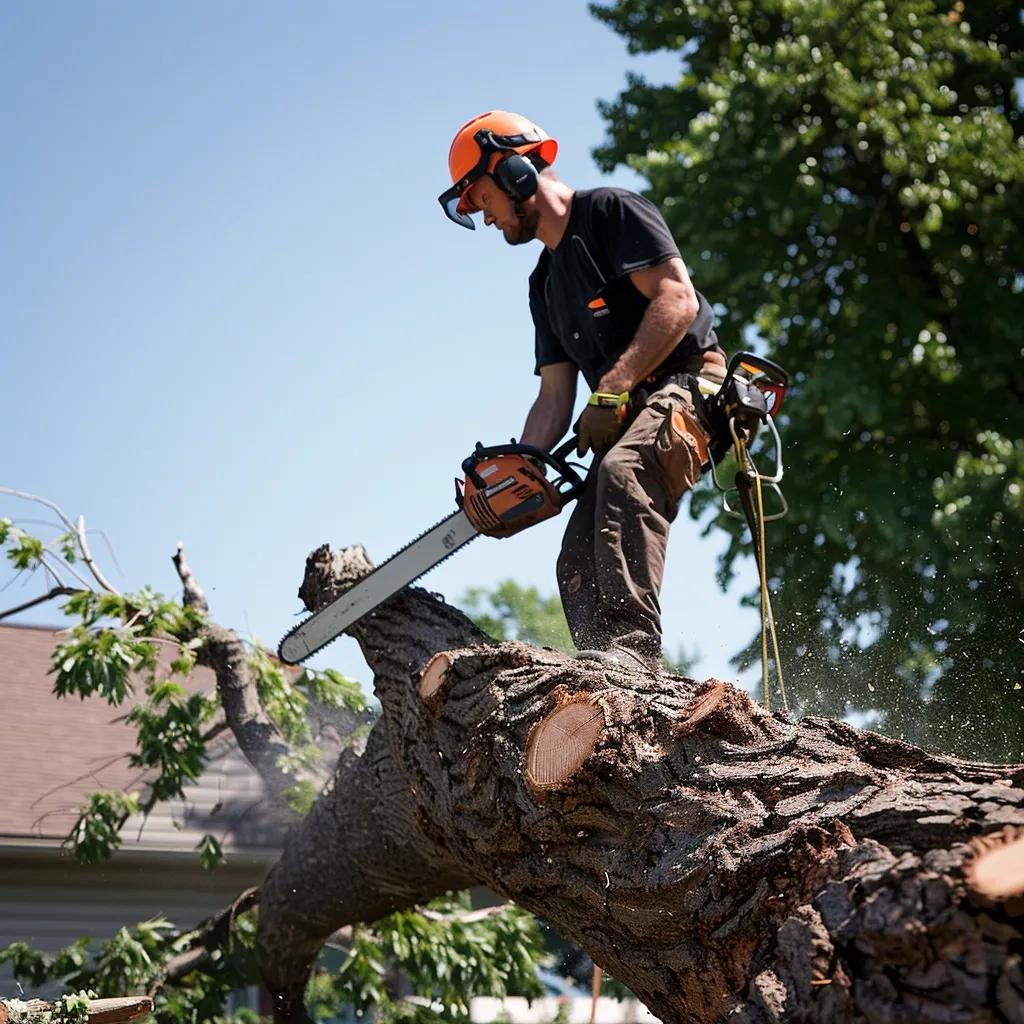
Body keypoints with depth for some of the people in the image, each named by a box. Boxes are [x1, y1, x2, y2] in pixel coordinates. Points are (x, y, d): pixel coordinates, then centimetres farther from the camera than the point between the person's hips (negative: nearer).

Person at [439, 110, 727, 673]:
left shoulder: (611, 211, -1)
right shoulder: (546, 285, 24)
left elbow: (677, 300, -15)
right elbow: (555, 397, 17)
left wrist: (610, 391, -20)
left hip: (686, 382, -9)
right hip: (627, 421, 10)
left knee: (623, 473, -37)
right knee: (579, 567, -4)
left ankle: (632, 646, -48)